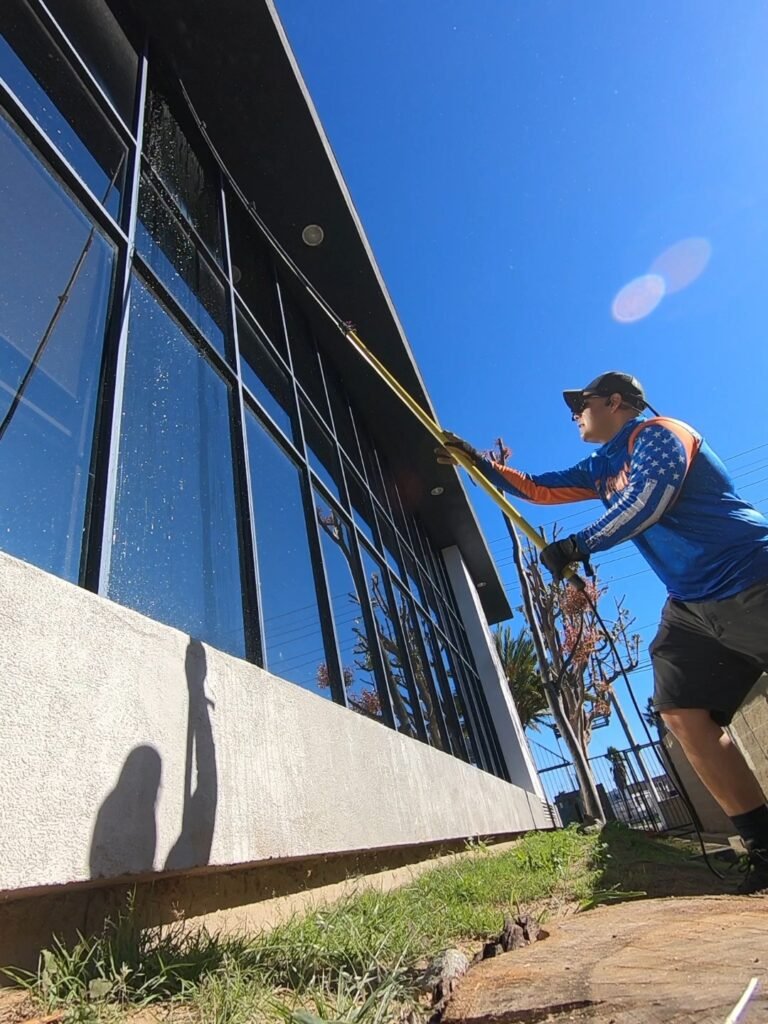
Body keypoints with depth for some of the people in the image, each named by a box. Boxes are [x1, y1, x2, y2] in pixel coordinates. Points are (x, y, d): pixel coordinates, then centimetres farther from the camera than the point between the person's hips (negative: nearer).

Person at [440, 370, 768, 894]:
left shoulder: (657, 433, -7)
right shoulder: (601, 469, 17)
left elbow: (647, 502, -23)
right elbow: (536, 489, 23)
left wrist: (578, 546, -20)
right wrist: (477, 460, 21)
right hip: (692, 606, 7)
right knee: (683, 714, -5)